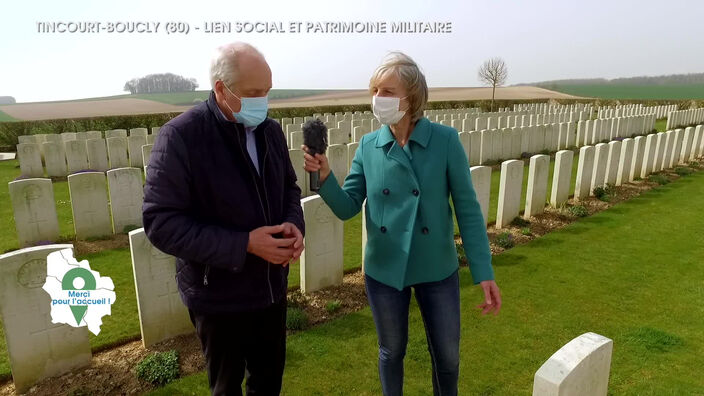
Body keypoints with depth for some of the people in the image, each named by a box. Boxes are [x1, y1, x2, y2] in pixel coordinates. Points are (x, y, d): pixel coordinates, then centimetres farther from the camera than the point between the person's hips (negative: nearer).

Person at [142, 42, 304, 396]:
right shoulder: (180, 136, -20)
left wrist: (294, 225, -12)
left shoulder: (270, 130, 0)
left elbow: (288, 187, 11)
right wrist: (244, 244, -28)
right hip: (220, 299, -5)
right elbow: (161, 224, -22)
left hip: (272, 288, 5)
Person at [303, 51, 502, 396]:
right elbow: (347, 207, -4)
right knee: (391, 352, 20)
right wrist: (324, 177, -23)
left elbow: (467, 208, -9)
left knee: (447, 356, 18)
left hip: (436, 270, -1)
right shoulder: (368, 146, -5)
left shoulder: (445, 140, -12)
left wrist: (484, 273, -12)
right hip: (383, 270, 1)